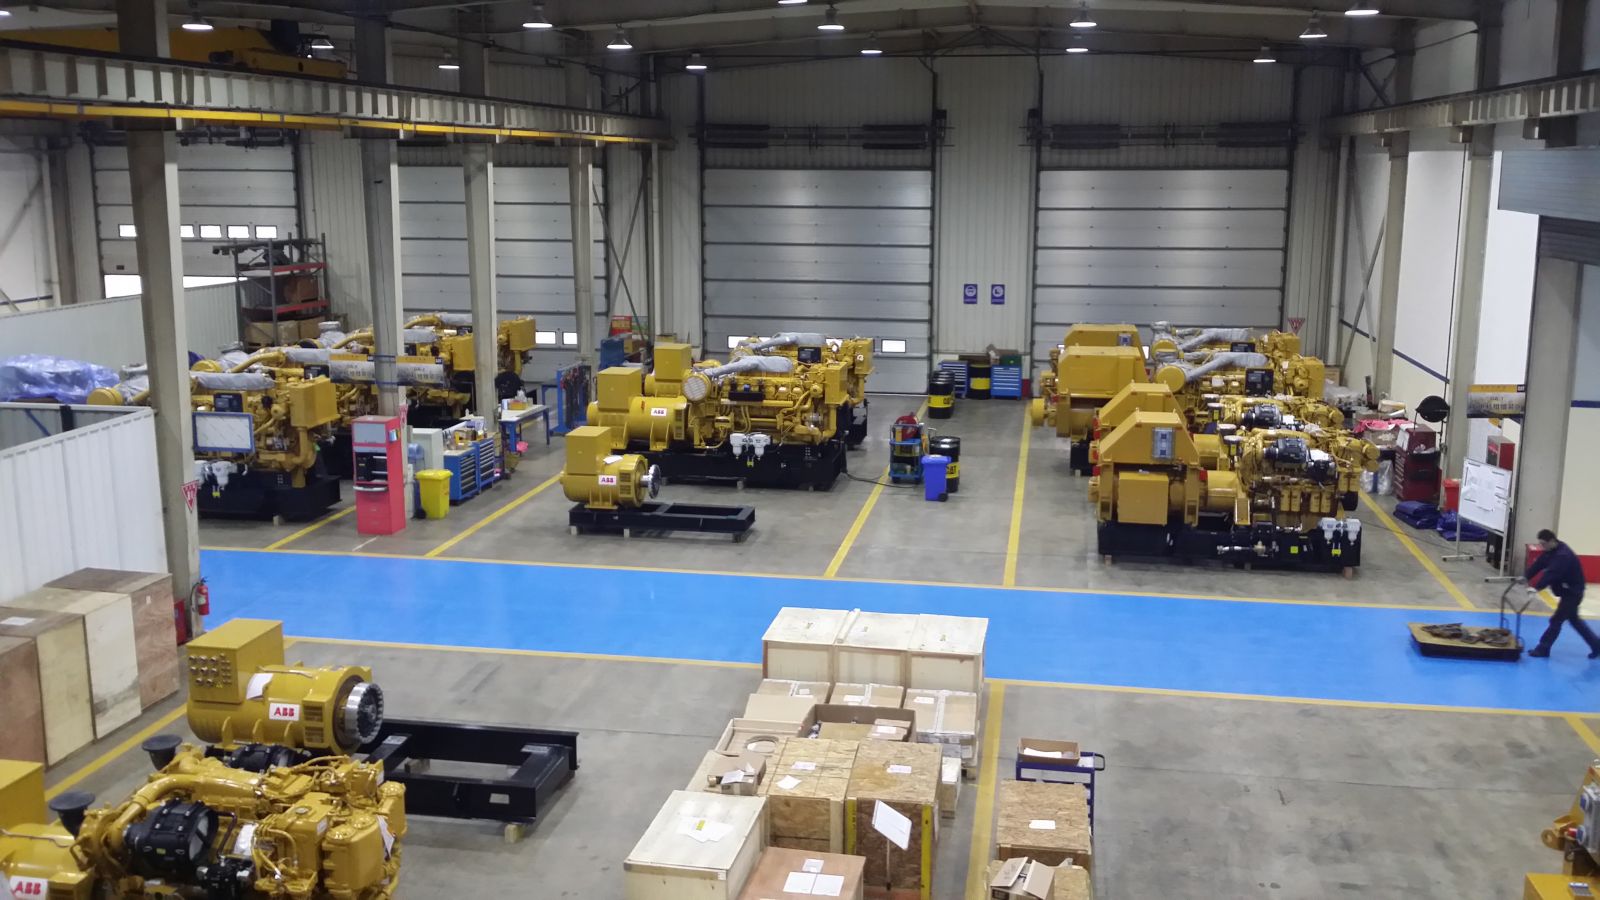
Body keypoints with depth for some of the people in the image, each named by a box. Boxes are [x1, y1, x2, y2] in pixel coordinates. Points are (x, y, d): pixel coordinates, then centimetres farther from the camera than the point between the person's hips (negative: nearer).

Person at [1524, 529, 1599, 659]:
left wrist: (1536, 587, -45)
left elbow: (1551, 574, -39)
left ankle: (1543, 649, 5)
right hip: (1567, 591, 10)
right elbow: (1538, 564, -2)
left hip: (1572, 592, -10)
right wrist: (1525, 577, -14)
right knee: (1573, 619, 20)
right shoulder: (1551, 551, 1)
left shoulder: (1563, 555, -30)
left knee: (1556, 620, -3)